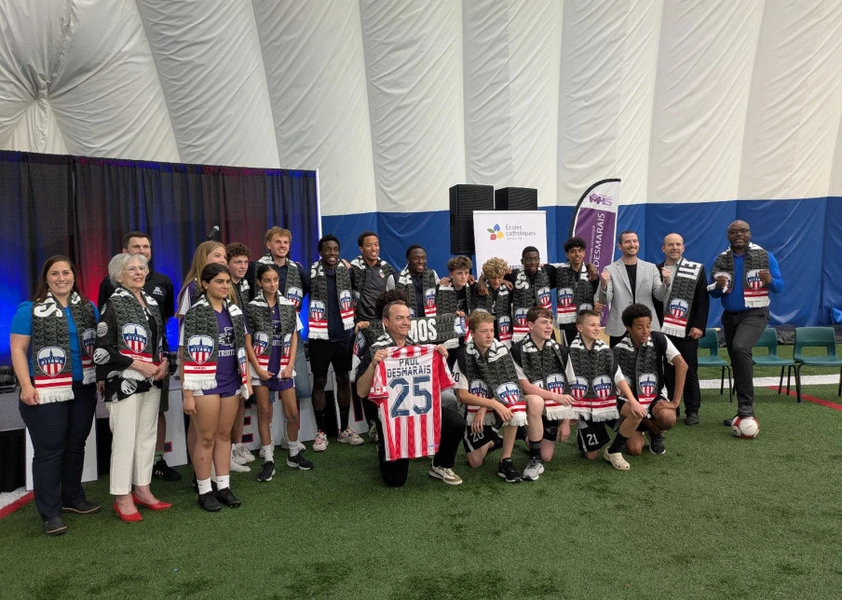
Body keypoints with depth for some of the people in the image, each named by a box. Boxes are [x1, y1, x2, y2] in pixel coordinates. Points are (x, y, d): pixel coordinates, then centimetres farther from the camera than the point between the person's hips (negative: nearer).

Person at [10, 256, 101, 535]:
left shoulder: (88, 308, 9)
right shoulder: (30, 310, -4)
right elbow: (18, 349, -7)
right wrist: (26, 386, -15)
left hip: (83, 390, 5)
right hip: (46, 392, -4)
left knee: (76, 446, 14)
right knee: (49, 450, 0)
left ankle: (72, 498, 30)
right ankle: (50, 513, 8)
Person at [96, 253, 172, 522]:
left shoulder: (152, 302, 11)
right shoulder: (113, 304, -7)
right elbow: (102, 349, -12)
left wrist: (165, 361, 0)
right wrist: (138, 365, -16)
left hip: (152, 381, 7)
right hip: (125, 383, -6)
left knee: (147, 436, 12)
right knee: (125, 439, -1)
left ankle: (142, 490, 24)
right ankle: (123, 498, 10)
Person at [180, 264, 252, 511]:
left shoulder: (235, 311, 8)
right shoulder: (195, 313, -9)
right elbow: (186, 356, -10)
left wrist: (247, 379, 11)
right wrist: (187, 393, -13)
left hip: (231, 383, 5)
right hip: (205, 384, -5)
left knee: (224, 435, 12)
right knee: (206, 438, 4)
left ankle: (224, 486, 21)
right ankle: (204, 491, 16)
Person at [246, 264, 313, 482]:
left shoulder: (288, 306, 5)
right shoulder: (252, 307, -2)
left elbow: (294, 338, 7)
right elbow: (247, 341, -2)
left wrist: (290, 365, -3)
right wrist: (258, 368, -9)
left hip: (283, 365, 2)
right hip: (261, 366, -2)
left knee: (292, 412, 2)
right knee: (264, 411, 3)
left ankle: (294, 454, 22)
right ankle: (268, 461, 11)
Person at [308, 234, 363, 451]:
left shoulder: (346, 270, 3)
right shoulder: (311, 273, -7)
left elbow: (356, 296, 9)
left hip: (343, 334, 3)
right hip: (320, 337, -3)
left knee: (344, 380, 11)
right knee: (319, 382, 4)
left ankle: (344, 429, 23)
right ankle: (321, 432, 15)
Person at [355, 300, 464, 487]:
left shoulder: (419, 348, 5)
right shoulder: (375, 351, -9)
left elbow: (438, 382, 10)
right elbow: (361, 392, -14)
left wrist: (441, 358, -6)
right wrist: (373, 364, -28)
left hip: (421, 409, 4)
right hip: (391, 416, -3)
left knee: (457, 422, -23)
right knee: (395, 480, -2)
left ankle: (440, 466, 3)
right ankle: (384, 448, 32)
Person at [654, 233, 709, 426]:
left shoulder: (696, 269, 4)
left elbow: (703, 299, 0)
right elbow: (651, 299, 1)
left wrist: (699, 326, -8)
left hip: (687, 330, -1)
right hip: (663, 330, 2)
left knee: (689, 372, 3)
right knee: (667, 371, 5)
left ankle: (692, 411, 13)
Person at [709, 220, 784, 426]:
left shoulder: (765, 257, -4)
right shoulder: (720, 260, 4)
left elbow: (779, 286, -4)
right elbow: (713, 293, 7)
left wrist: (770, 281, -26)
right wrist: (719, 286, -15)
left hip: (755, 314, -5)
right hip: (730, 315, 5)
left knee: (740, 348, -29)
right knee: (737, 362, 11)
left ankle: (746, 408, -21)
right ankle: (744, 410, 25)